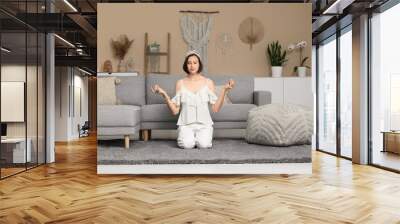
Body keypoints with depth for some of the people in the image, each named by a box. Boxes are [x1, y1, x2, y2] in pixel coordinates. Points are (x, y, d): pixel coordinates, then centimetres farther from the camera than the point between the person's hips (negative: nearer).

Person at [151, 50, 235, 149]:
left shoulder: (208, 82, 2)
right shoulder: (180, 83, 3)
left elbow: (215, 108, -4)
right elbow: (175, 110, 0)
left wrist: (224, 90, -13)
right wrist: (164, 94, -11)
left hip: (204, 124, 0)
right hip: (185, 124, 0)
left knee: (203, 144, -27)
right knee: (187, 145, -27)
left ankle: (200, 138, 8)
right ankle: (184, 137, 8)